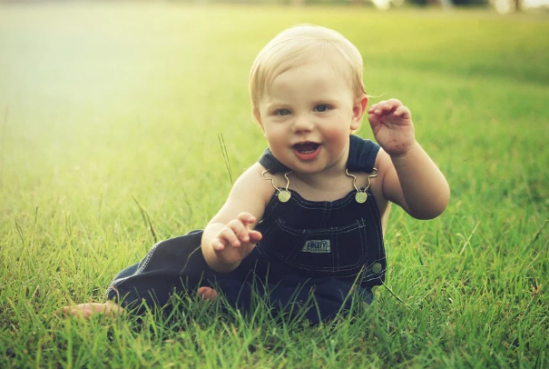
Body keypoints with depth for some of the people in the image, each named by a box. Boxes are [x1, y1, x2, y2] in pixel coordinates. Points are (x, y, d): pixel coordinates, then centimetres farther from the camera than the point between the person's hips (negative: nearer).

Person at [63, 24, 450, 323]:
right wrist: (222, 246, -62)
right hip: (263, 268, 1)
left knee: (337, 301, -34)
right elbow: (219, 227, -35)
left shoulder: (374, 168, -17)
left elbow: (432, 206, -26)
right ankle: (128, 302, -9)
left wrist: (405, 152, -44)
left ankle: (227, 300, -25)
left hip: (336, 283, 0)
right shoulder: (264, 180, -21)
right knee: (197, 248, -19)